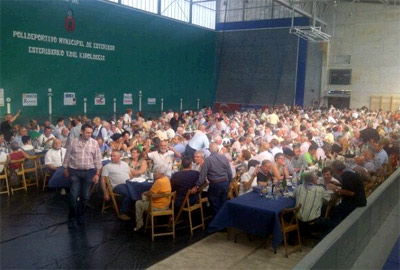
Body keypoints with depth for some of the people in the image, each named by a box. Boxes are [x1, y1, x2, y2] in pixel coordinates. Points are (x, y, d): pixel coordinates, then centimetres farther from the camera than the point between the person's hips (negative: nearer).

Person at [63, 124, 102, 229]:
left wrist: (97, 173, -1)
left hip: (89, 172, 1)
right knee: (73, 196, -2)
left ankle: (81, 215, 30)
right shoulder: (73, 142, -1)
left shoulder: (94, 143, -2)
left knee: (85, 196, 10)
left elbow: (97, 159, 1)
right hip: (74, 171, -1)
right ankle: (72, 218, 12)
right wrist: (65, 169, 8)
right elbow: (67, 156, 6)